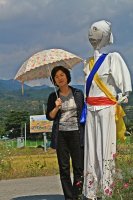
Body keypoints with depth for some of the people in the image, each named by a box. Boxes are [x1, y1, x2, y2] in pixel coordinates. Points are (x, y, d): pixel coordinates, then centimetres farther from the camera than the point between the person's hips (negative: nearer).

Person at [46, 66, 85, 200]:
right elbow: (49, 117, 6)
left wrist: (86, 132, 4)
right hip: (60, 135, 1)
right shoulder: (53, 97, 7)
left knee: (79, 167, -6)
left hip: (76, 133, -1)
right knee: (64, 168, 1)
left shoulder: (78, 94, 6)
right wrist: (56, 107, -12)